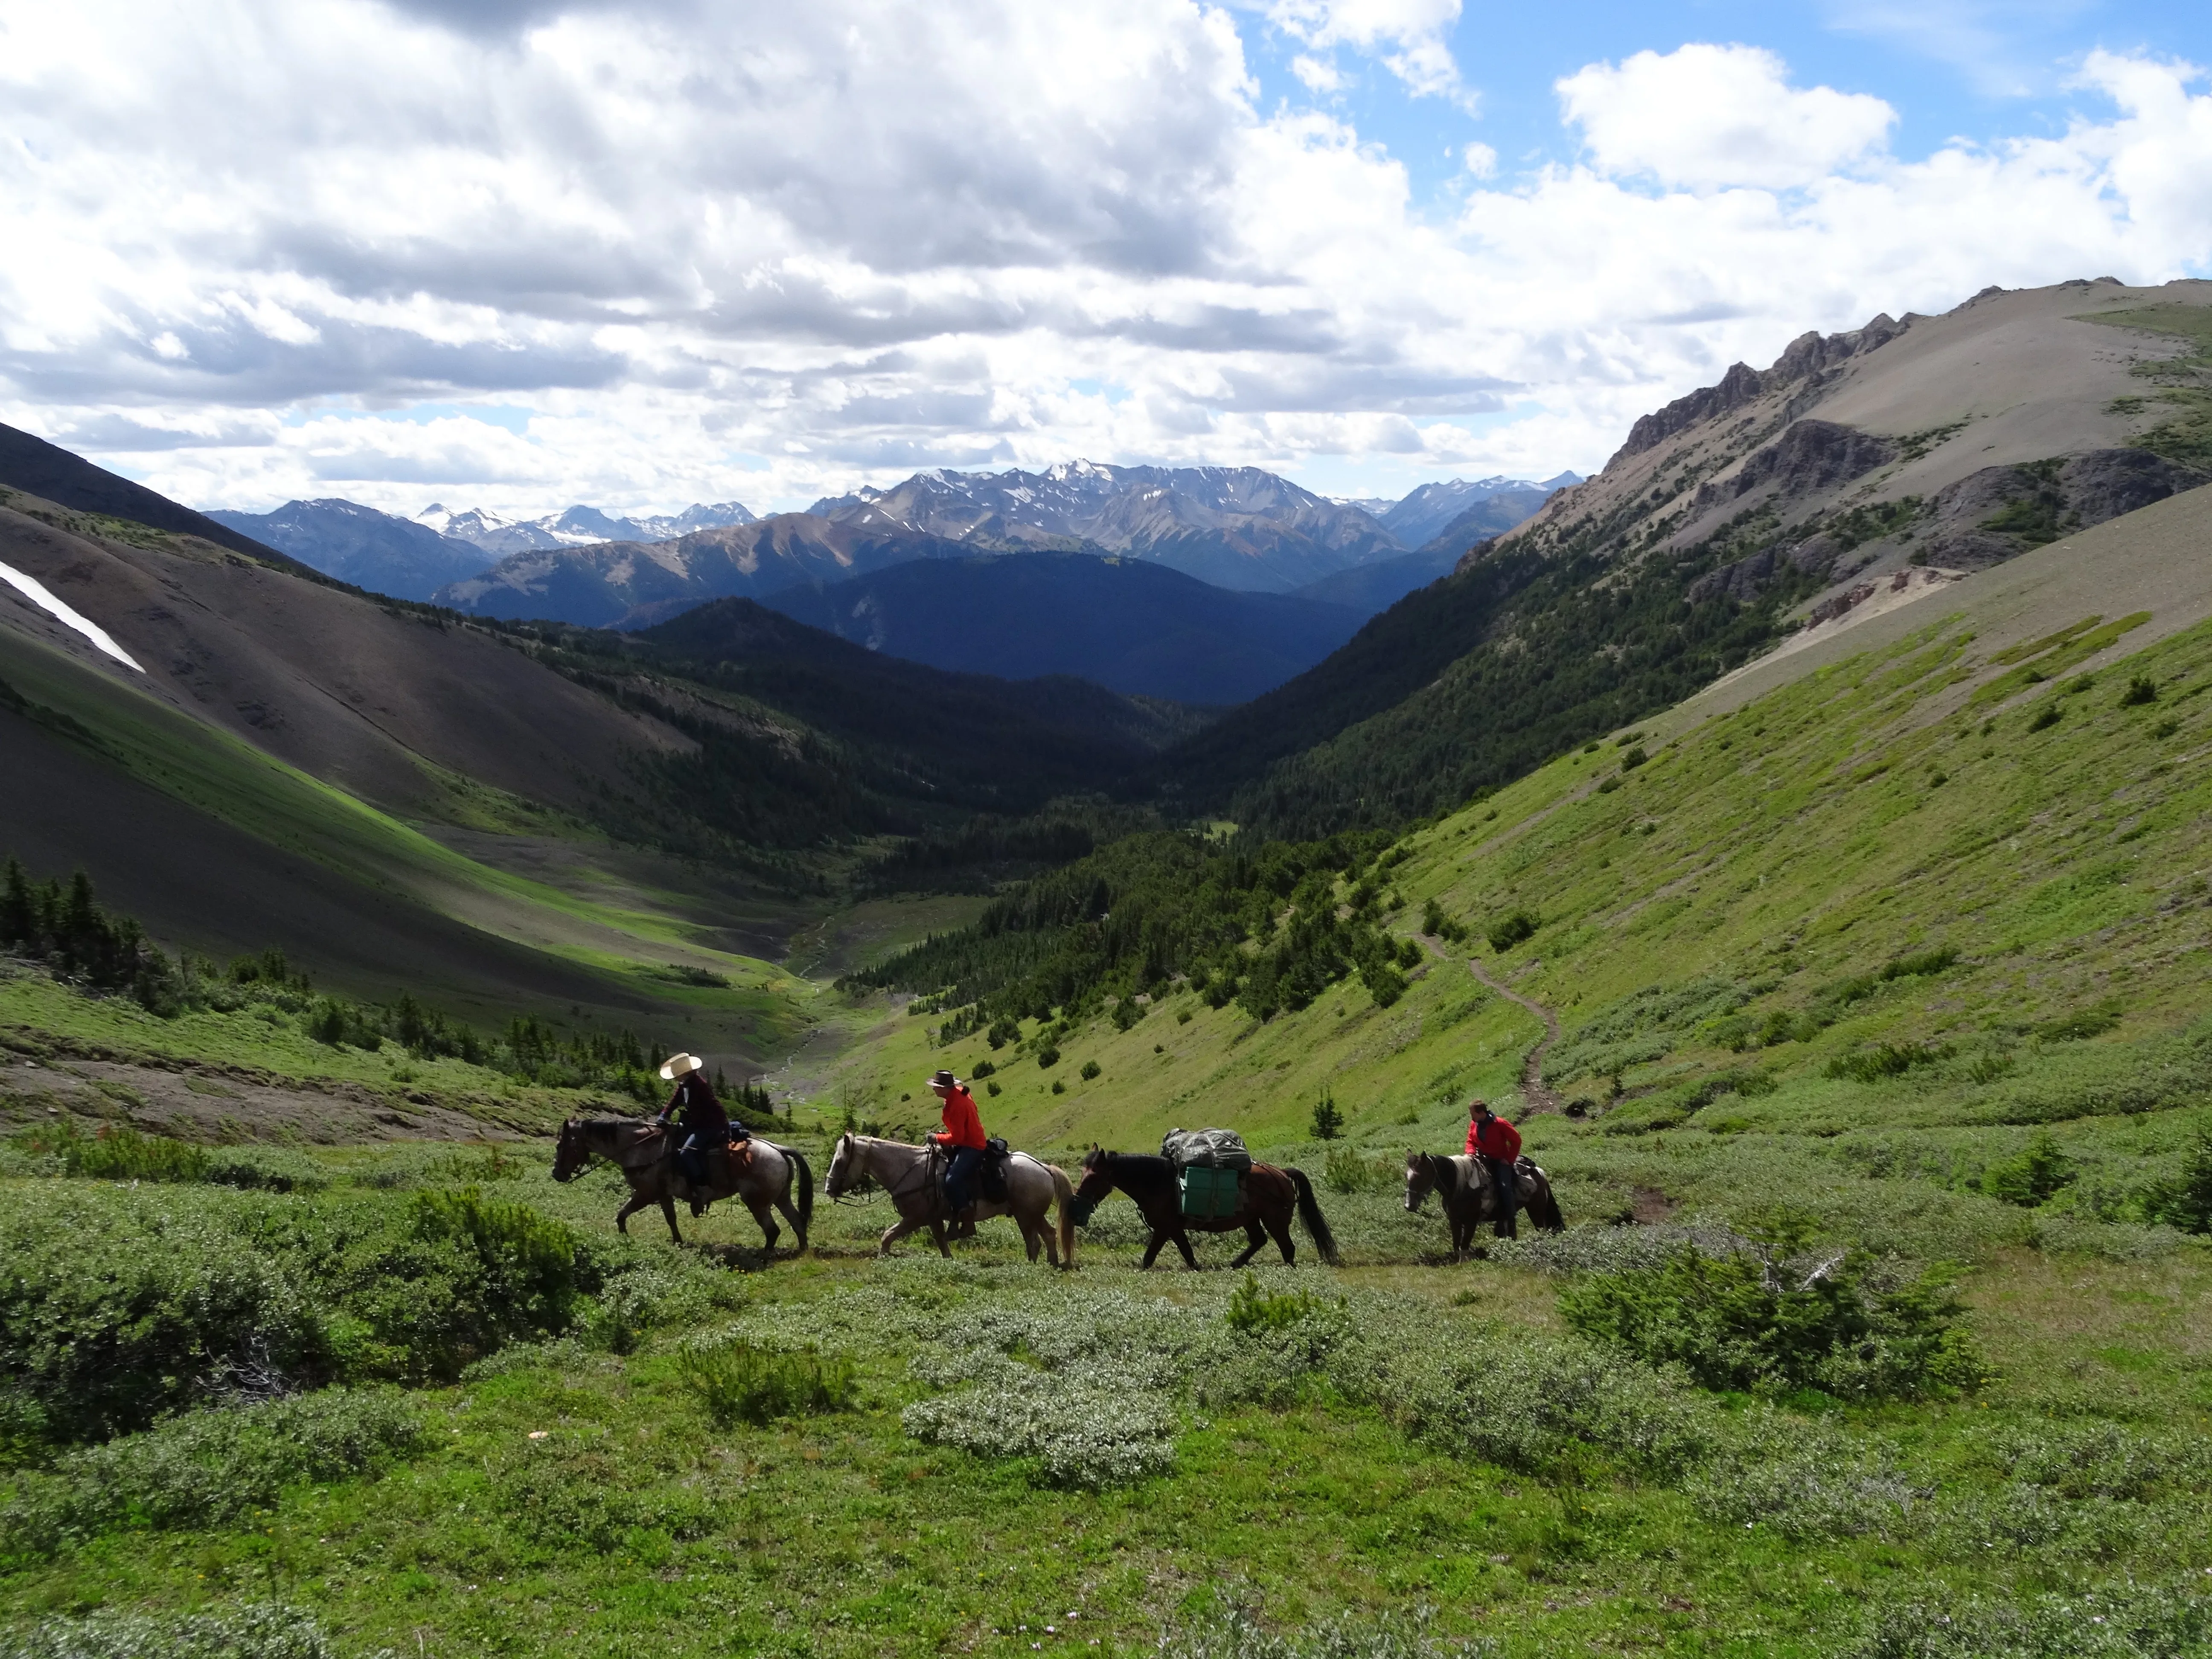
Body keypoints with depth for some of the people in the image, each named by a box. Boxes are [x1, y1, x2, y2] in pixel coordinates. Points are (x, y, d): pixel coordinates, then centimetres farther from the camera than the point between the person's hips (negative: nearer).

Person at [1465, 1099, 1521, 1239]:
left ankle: (1511, 1224, -15)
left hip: (1501, 1160, -5)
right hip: (1483, 1160, 5)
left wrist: (1509, 1159, -11)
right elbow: (1471, 1141, 9)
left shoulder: (1499, 1124, -17)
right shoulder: (1474, 1125, 0)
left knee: (1504, 1187, -23)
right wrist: (1471, 1152, -13)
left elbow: (1516, 1140, -9)